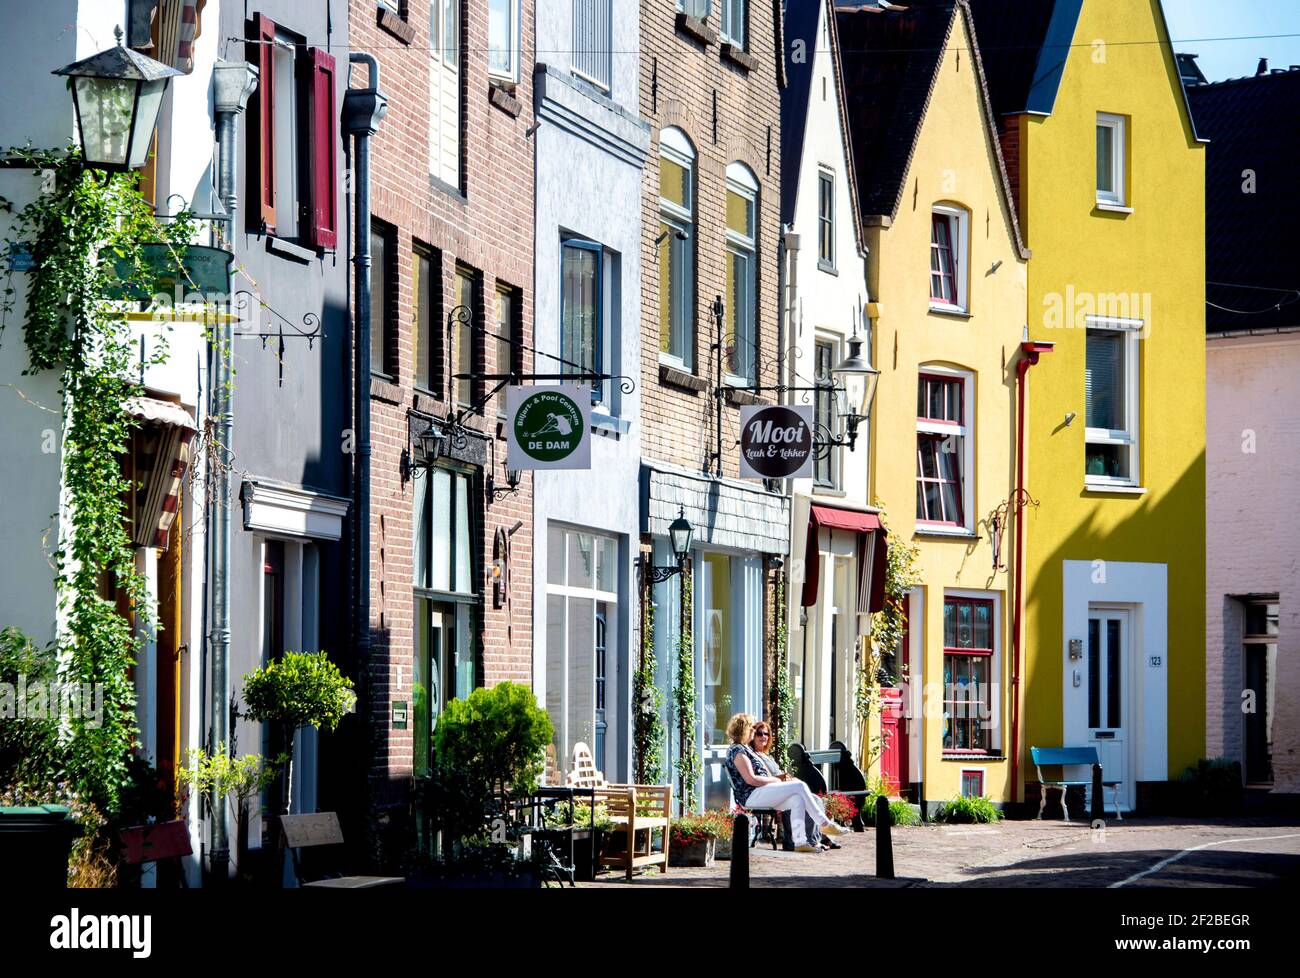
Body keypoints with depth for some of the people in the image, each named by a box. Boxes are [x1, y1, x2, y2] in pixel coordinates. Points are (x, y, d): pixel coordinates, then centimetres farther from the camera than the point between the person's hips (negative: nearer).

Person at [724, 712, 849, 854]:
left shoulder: (746, 749, 25)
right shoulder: (737, 750, -8)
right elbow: (750, 779, -17)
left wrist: (778, 777, 9)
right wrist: (775, 780, -7)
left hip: (761, 794, 10)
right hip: (751, 796, -10)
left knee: (798, 799, -11)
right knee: (800, 787, -17)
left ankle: (800, 842, -22)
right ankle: (825, 824, -11)